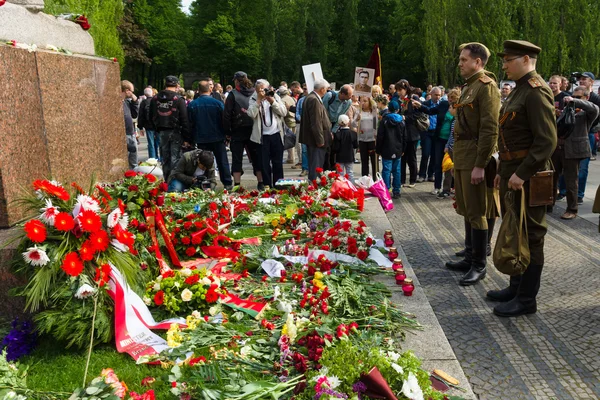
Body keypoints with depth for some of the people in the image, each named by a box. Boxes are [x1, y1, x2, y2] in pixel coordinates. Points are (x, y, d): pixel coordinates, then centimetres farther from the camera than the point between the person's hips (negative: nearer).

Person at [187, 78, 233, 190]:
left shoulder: (192, 105, -5)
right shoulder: (218, 103, -8)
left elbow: (190, 123, 0)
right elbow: (224, 121, -3)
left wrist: (191, 138, 10)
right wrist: (226, 135, 9)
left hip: (201, 139, 1)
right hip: (217, 138, 0)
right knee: (222, 161, 8)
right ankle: (227, 183, 11)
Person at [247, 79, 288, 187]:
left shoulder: (275, 96, 6)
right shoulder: (253, 99, 0)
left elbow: (284, 112, -3)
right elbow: (251, 114, -16)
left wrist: (272, 101, -12)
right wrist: (259, 100, -18)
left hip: (277, 134, 2)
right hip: (262, 136, -2)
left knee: (278, 162, 9)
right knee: (265, 162, 2)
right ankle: (267, 186, 12)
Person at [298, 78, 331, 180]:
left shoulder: (309, 98, 14)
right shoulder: (314, 100, -19)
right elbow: (316, 123, -22)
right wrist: (320, 140, -19)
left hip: (311, 138, 11)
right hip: (316, 140, -11)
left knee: (313, 166, 17)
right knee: (316, 167, -5)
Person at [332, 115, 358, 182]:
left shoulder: (337, 134, -13)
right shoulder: (353, 133, -7)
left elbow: (335, 148, -14)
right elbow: (356, 146, 1)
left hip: (340, 158, -1)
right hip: (350, 157, 1)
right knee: (350, 173, 9)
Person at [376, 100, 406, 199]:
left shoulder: (384, 120, -6)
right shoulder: (402, 121, 6)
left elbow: (380, 136, -7)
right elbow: (404, 138, 11)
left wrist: (378, 150, 0)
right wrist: (402, 150, 18)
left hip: (387, 151, -4)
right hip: (398, 150, 4)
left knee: (386, 170, -3)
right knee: (397, 171, 8)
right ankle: (396, 192, 10)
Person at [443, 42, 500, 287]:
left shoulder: (486, 86, -12)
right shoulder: (469, 87, 17)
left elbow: (490, 130, -19)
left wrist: (480, 165, -22)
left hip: (475, 160, -9)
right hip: (462, 158, 10)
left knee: (477, 213, -2)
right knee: (467, 211, 15)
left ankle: (479, 266, 7)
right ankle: (470, 257, 26)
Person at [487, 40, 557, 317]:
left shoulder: (536, 91, -15)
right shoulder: (519, 89, 15)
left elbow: (547, 141, -22)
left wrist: (521, 173, -23)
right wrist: (502, 171, 17)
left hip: (527, 176, -10)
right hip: (512, 172, 10)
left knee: (529, 235, 0)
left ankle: (527, 299, 11)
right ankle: (517, 287, 31)